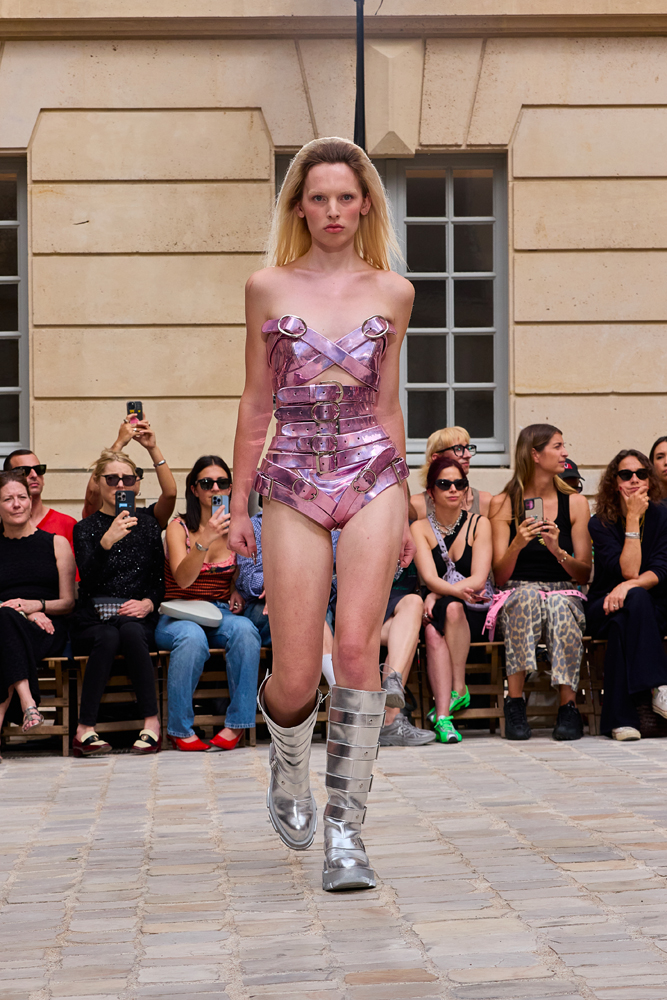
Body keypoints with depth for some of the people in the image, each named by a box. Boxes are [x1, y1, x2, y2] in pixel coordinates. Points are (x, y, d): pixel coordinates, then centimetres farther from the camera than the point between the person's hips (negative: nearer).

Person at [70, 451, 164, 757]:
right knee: (108, 638, -34)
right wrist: (107, 541, -26)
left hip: (138, 618, 1)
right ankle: (85, 729, -35)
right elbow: (88, 579, -10)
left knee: (131, 631, -34)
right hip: (92, 620, -1)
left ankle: (151, 722, -33)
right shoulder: (86, 528, 7)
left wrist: (149, 603, -9)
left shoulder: (148, 521, 14)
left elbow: (160, 577, 13)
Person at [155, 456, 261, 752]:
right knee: (192, 637, -38)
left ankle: (237, 723, -24)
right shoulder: (179, 528, -2)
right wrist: (205, 541, -32)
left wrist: (237, 591, 5)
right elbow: (183, 579, -19)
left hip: (220, 615, 3)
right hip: (178, 614, -3)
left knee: (245, 630, -33)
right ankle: (180, 729, -23)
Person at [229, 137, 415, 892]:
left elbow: (387, 405, 14)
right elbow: (256, 405, 8)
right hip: (293, 484, 0)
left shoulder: (392, 292, 8)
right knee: (295, 680, -2)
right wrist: (238, 506, 7)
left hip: (373, 475, 1)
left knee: (357, 646, -14)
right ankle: (289, 765, 33)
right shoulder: (268, 288, 5)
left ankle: (345, 832, -6)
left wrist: (403, 509, 14)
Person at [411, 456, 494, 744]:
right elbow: (429, 577, -9)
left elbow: (478, 579, -6)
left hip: (476, 614, -1)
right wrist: (458, 590, -29)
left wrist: (438, 594, -18)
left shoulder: (479, 524, 5)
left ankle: (458, 690, -26)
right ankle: (443, 714, -42)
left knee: (450, 608, -34)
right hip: (439, 612, 1)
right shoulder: (420, 528, 7)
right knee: (432, 631, -33)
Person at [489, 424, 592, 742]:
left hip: (565, 595, 1)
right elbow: (500, 576, 2)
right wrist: (517, 544, -17)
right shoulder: (503, 504, 7)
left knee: (560, 605, -35)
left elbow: (584, 574, 7)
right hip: (517, 599, -1)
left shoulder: (575, 503, 11)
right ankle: (514, 702, -33)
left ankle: (568, 706, -31)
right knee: (528, 593, -37)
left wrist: (558, 551, -12)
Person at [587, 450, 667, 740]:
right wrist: (633, 518, -17)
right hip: (606, 608, -1)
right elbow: (628, 571, -17)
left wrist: (630, 585, -29)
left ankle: (620, 718, -36)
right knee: (636, 599, -36)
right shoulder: (601, 523, -4)